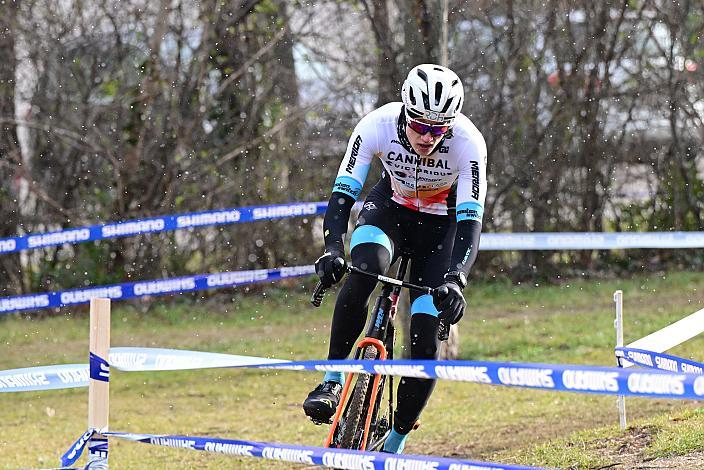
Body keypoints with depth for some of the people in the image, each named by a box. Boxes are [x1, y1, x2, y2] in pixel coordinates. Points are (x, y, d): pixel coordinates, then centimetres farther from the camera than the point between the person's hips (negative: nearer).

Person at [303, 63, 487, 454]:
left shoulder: (468, 143, -32)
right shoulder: (378, 125, -29)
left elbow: (470, 223, -34)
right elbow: (342, 195, -29)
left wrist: (455, 280, -50)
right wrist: (333, 249, -47)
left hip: (441, 225, -1)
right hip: (391, 206, 1)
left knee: (425, 340, -11)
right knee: (364, 269, -35)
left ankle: (394, 444, 7)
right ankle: (332, 380, -23)